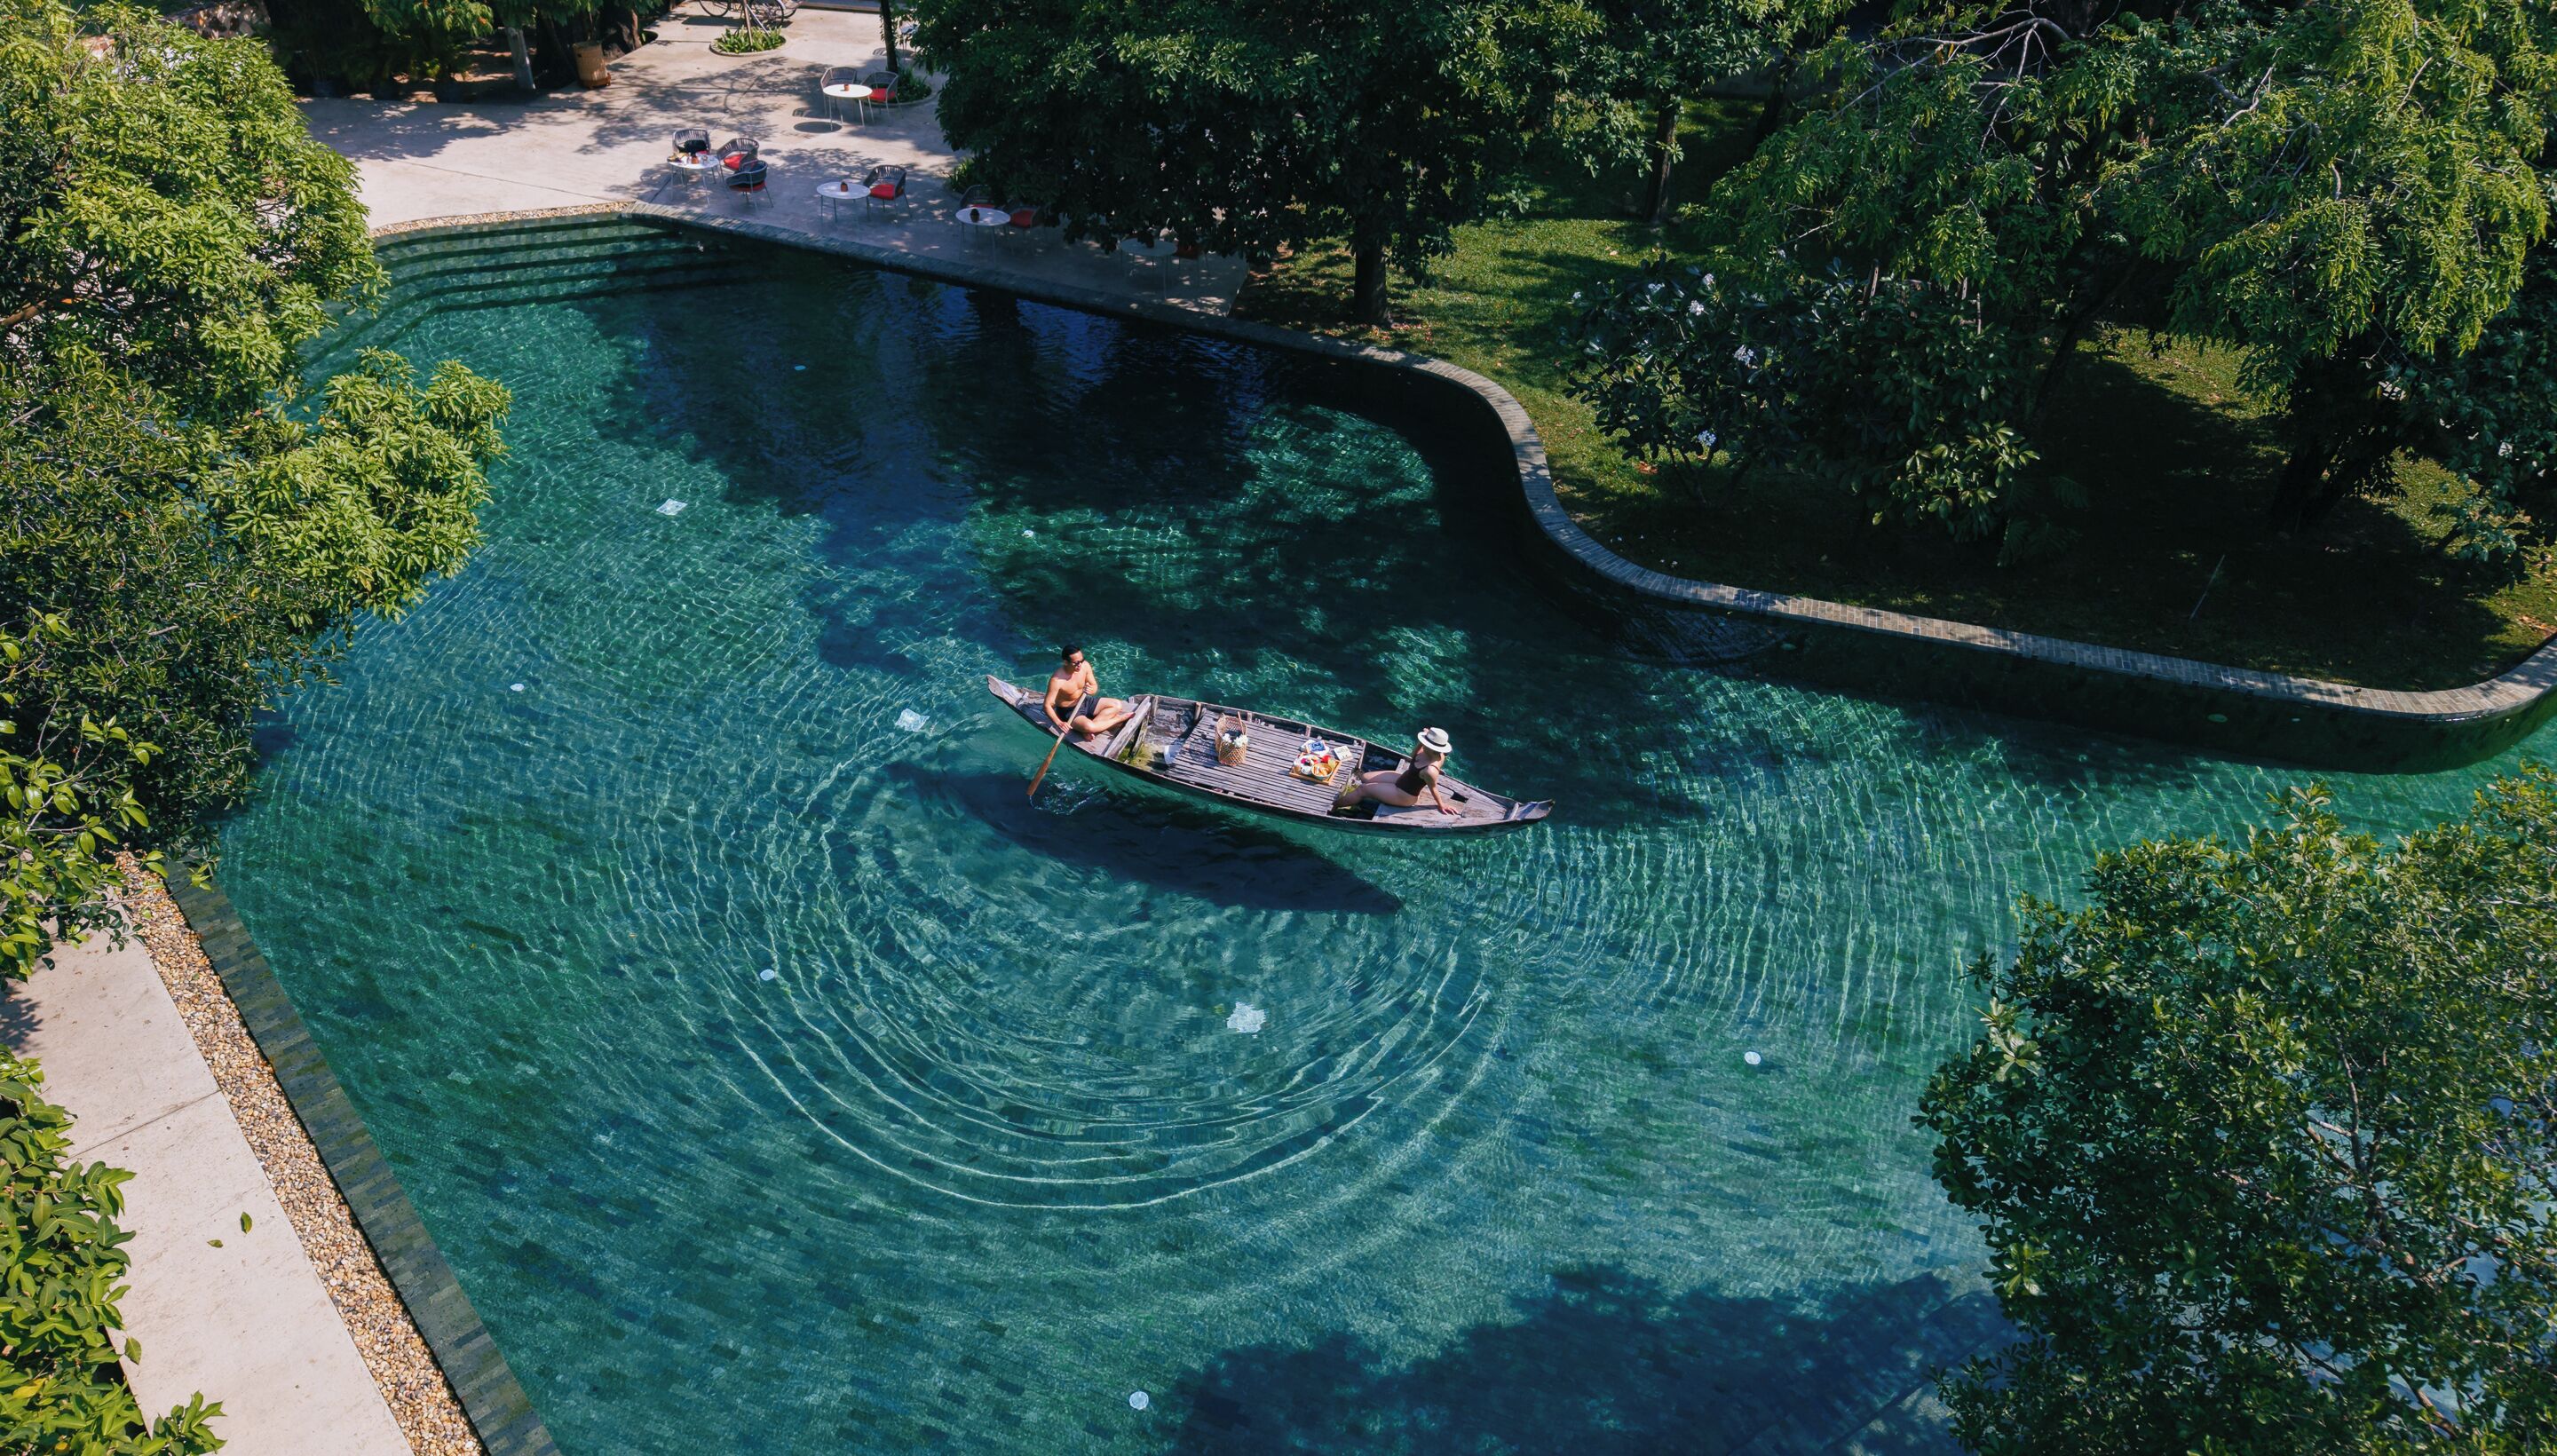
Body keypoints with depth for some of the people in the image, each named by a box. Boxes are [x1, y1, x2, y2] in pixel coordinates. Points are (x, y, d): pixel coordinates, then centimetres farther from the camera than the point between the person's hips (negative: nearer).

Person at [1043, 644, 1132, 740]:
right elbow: (1048, 705, -23)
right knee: (1088, 727, -35)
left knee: (1117, 705, -3)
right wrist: (1059, 722, -37)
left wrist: (1092, 690, -22)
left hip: (1085, 702, 7)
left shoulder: (1085, 666, -13)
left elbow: (1094, 686, 3)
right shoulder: (1056, 680, -28)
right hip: (1069, 711, -7)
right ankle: (1117, 719, -8)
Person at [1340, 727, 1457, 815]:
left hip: (1404, 796, -8)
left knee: (1362, 789, 2)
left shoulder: (1430, 770, -40)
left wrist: (1441, 806, -8)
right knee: (1364, 778, 12)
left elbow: (1433, 789, -23)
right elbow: (1413, 755, 2)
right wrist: (1420, 741, -14)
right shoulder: (1437, 754, -14)